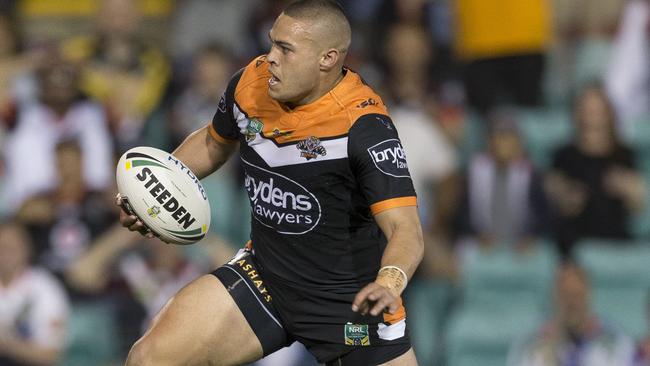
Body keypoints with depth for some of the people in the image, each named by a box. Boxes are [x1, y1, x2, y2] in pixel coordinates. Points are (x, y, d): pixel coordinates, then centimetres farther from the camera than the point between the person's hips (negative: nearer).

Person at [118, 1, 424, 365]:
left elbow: (406, 231, -31)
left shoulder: (364, 125, -24)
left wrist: (389, 283, -52)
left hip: (352, 298, -4)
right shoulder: (252, 82, -6)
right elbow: (214, 142, 18)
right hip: (263, 278, 4)